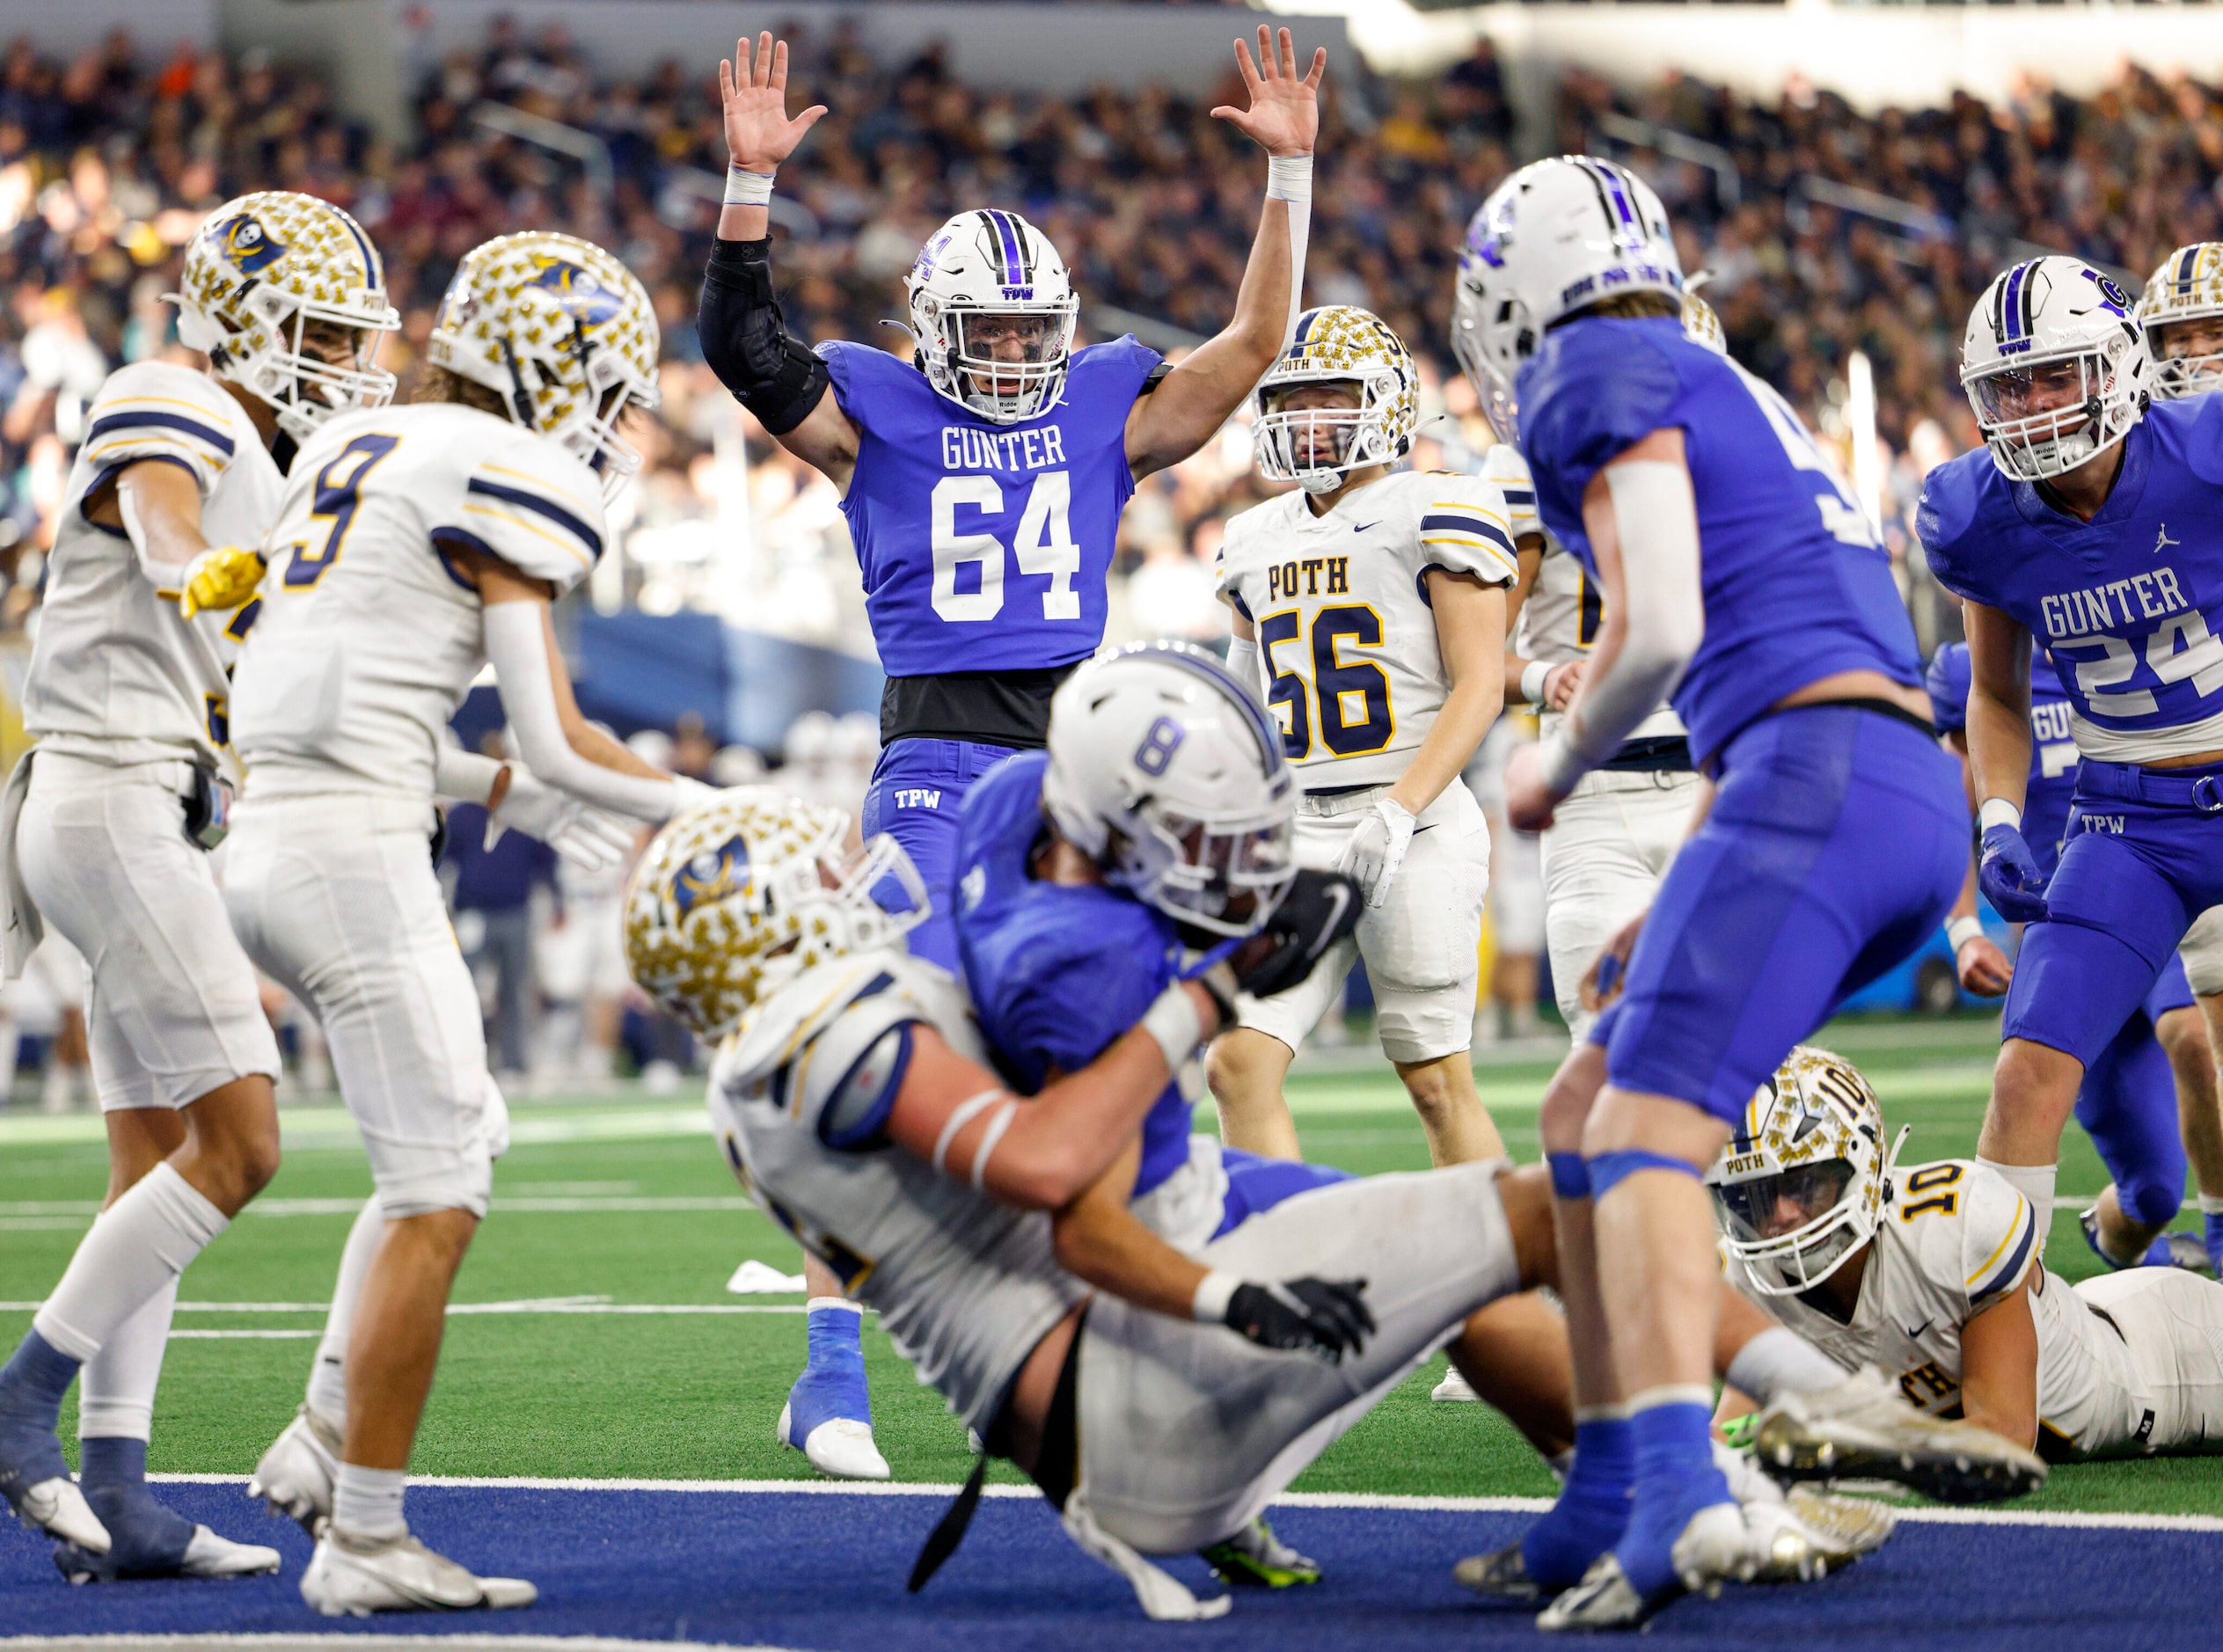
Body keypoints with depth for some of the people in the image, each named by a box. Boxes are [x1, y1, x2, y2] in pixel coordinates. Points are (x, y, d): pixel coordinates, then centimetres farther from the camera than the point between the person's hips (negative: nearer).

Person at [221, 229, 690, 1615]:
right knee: (436, 1201, -3)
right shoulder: (507, 482, -8)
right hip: (353, 858, -9)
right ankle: (365, 1543, -3)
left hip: (266, 837, 9)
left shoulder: (357, 449, 19)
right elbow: (562, 744, -10)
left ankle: (325, 1440, 15)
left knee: (464, 1140, 20)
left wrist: (500, 791, 27)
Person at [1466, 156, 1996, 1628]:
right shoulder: (1739, 398, 29)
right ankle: (1606, 1506, 13)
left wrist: (1559, 767, 8)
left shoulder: (1604, 384, 1)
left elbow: (1658, 631, -10)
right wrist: (1684, 906, 35)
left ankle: (1681, 1493, -38)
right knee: (1585, 1124, 14)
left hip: (1822, 780, -9)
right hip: (1923, 801, 9)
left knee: (1645, 1133, -19)